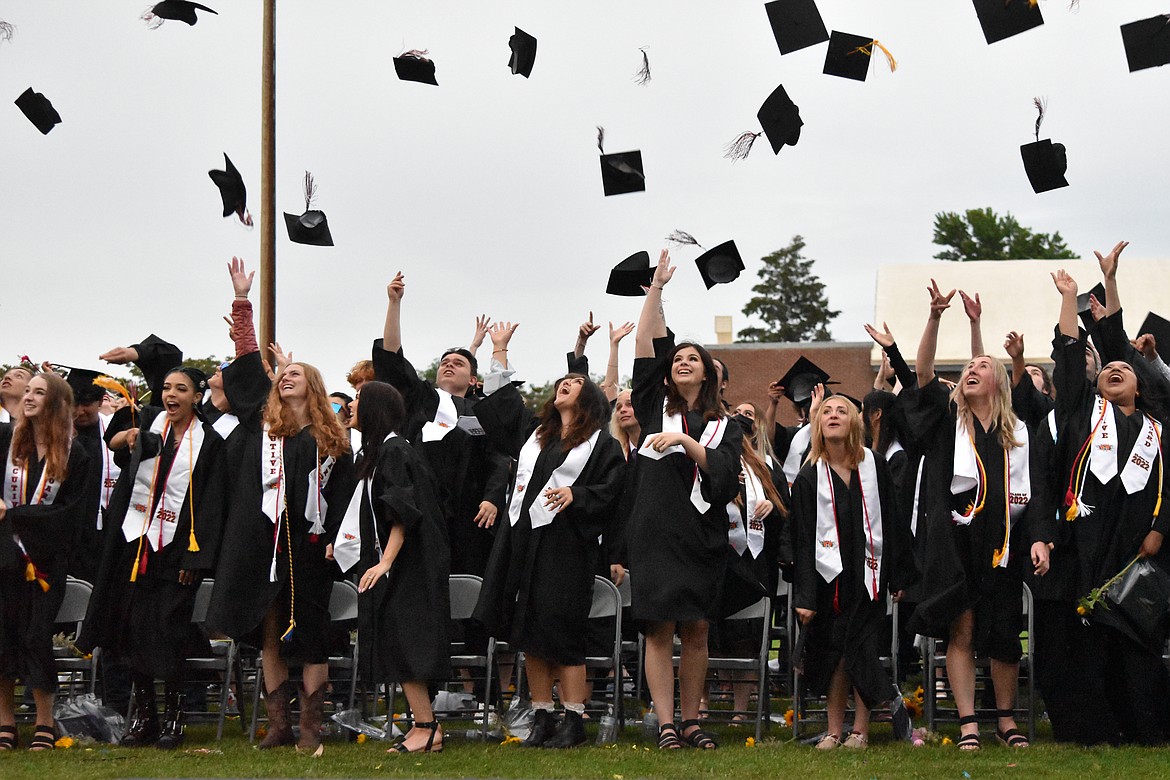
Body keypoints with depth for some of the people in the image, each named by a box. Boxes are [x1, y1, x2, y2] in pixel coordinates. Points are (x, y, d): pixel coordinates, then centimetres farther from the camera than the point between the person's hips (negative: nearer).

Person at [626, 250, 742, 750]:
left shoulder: (724, 425, 12)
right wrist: (657, 287, 0)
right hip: (656, 530, -1)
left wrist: (684, 440, -16)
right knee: (660, 628, -6)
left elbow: (723, 469, -5)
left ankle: (691, 720, 11)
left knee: (695, 630, 2)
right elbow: (647, 346, 4)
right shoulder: (656, 407, 11)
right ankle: (665, 723, -6)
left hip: (702, 535, 1)